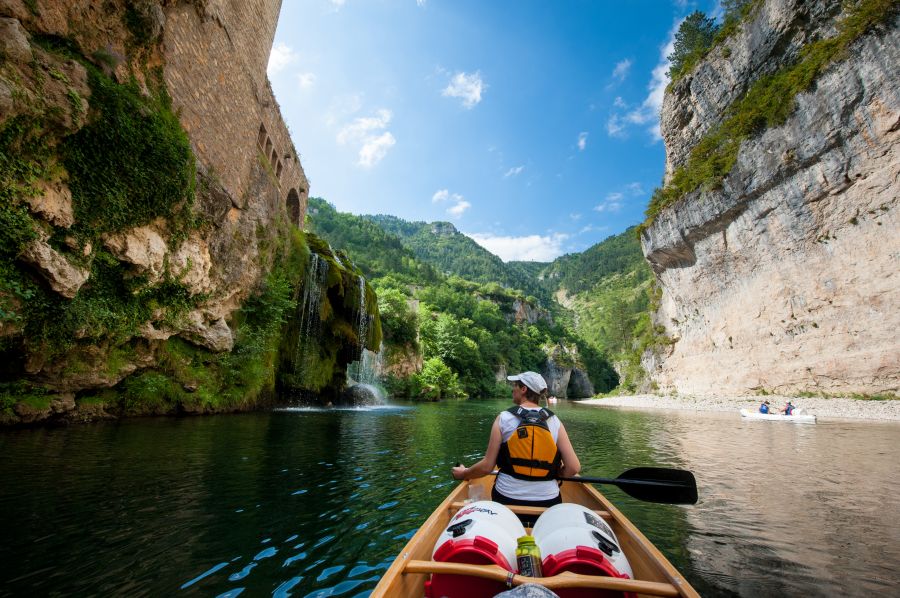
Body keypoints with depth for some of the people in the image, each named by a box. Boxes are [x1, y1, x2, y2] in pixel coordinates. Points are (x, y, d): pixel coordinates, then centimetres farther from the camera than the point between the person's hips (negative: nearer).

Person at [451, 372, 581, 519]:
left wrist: (464, 474, 13)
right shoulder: (554, 421, -2)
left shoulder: (504, 418, -8)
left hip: (507, 498, -1)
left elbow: (487, 467, -6)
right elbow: (574, 468, -6)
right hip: (548, 501, 1)